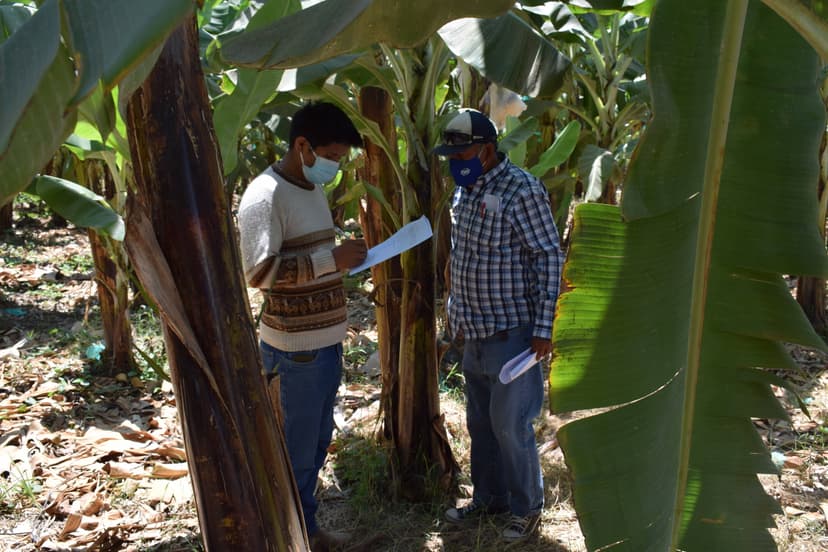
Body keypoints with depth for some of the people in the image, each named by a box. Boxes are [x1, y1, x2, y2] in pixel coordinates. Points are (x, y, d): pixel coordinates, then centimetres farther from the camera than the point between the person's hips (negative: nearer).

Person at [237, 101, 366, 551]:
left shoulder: (313, 190, 14)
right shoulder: (265, 195, -16)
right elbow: (259, 271, -24)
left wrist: (344, 260, 10)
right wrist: (332, 258, -26)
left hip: (326, 341, 9)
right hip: (296, 347, -9)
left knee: (317, 443, 18)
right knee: (295, 450, 3)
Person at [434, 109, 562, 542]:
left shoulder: (521, 190, -16)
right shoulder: (464, 191, 8)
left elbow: (549, 259, -15)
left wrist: (542, 328, -17)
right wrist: (458, 316, 18)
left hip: (511, 332, -8)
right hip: (474, 333, 8)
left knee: (509, 425, 1)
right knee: (480, 423, 18)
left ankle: (527, 508, 22)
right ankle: (488, 498, 36)